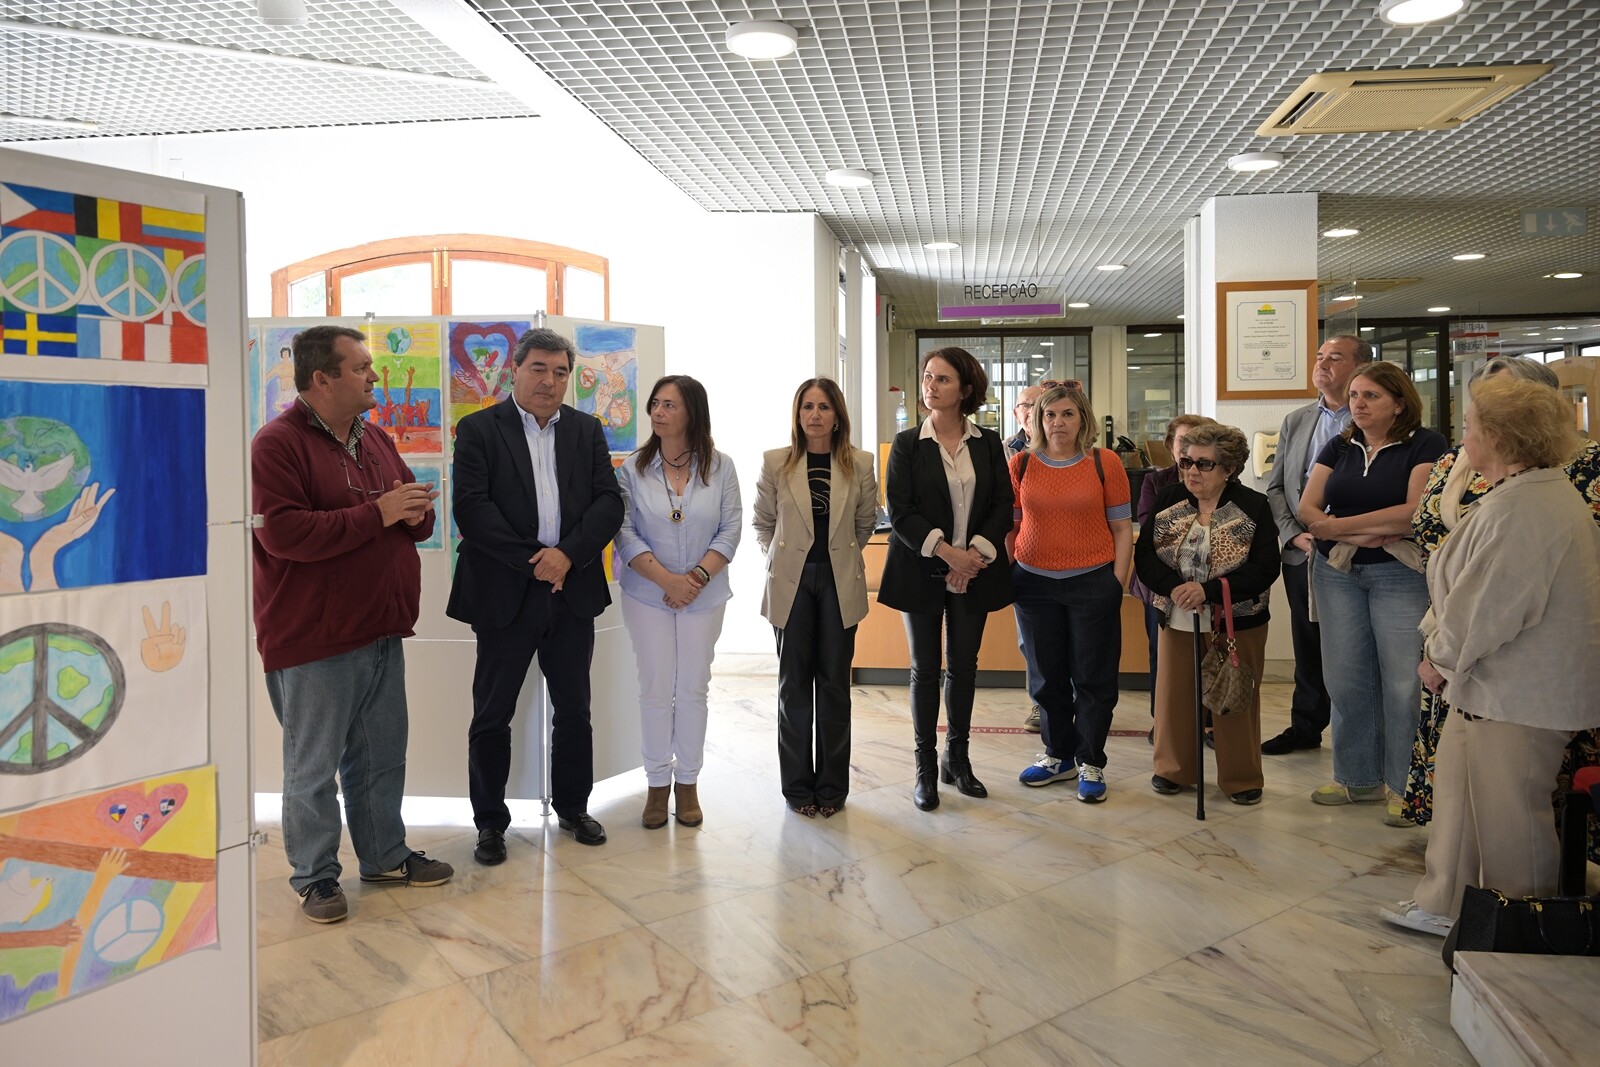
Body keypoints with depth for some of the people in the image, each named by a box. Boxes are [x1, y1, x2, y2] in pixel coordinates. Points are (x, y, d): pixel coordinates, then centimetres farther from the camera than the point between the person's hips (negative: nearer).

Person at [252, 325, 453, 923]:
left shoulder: (375, 441, 13)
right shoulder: (278, 444, -11)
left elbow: (415, 521, 20)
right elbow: (284, 533, -23)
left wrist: (417, 512, -5)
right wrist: (377, 513, -22)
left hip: (382, 633, 8)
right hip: (314, 642, -7)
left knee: (382, 757, 17)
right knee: (313, 767, 5)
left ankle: (385, 856, 32)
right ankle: (314, 877, 21)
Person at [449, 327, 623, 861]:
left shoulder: (587, 430, 9)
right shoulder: (478, 429, -1)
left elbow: (609, 502, 1)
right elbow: (470, 507, -11)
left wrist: (568, 553, -13)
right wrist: (531, 560, -15)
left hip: (572, 591, 3)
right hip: (505, 593, -3)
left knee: (574, 708, 13)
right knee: (492, 713, 6)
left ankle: (573, 807, 30)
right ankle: (490, 821, 21)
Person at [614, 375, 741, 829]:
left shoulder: (720, 467, -2)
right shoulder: (633, 469, -3)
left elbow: (730, 530, -4)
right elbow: (625, 532, -7)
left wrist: (697, 578, -16)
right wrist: (667, 579, -17)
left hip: (705, 596, 0)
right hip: (648, 596, 0)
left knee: (693, 689, 8)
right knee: (655, 689, 5)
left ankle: (688, 782, 22)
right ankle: (657, 783, 20)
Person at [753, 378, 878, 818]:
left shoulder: (860, 464, 0)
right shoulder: (776, 463, -1)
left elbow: (866, 522, 11)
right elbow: (762, 522, 9)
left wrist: (840, 552, 10)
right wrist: (781, 557, 5)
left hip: (839, 583, 1)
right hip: (792, 583, 0)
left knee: (834, 683, 7)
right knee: (794, 685, 6)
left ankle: (832, 785, 18)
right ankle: (797, 785, 17)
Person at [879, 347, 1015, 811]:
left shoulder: (988, 443, 5)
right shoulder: (907, 444, -1)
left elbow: (1002, 504, 2)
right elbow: (899, 511, -8)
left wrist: (976, 552, -12)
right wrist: (945, 550, -17)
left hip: (973, 570, 2)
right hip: (922, 572, -2)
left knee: (964, 666, 10)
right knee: (926, 667, 5)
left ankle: (957, 758, 24)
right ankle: (926, 767, 15)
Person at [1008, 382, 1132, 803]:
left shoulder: (1105, 463, -2)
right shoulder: (1021, 465, 2)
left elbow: (1122, 529, 0)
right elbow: (1009, 526, 7)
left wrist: (1118, 583, -6)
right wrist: (1006, 578, 1)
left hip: (1092, 582, -2)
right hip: (1034, 583, 2)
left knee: (1093, 677, 5)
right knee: (1048, 676, 12)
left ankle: (1090, 762, 20)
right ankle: (1058, 755, 28)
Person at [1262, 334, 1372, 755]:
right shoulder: (1295, 421, 11)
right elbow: (1275, 487, 11)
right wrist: (1294, 534, -2)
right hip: (1302, 555, 5)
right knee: (1307, 647, 16)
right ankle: (1306, 726, 29)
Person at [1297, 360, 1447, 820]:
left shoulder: (1424, 445, -2)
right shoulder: (1338, 448, 11)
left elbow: (1415, 512, -15)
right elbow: (1307, 510, 3)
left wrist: (1338, 526, -9)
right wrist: (1367, 532, -12)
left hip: (1400, 575, -4)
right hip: (1336, 573, 5)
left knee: (1402, 681, -4)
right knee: (1345, 679, 7)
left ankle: (1404, 786, 10)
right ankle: (1357, 776, 21)